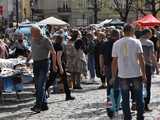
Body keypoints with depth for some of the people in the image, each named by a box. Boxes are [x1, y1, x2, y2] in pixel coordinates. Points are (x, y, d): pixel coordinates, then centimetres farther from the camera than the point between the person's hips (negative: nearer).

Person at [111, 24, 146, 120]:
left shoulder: (116, 44, 1)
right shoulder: (136, 42, -5)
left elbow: (114, 61, 2)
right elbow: (141, 59, -9)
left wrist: (113, 76, 9)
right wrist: (144, 74, -4)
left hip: (123, 75, 1)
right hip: (136, 74, -1)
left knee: (125, 99, 9)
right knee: (139, 98, 11)